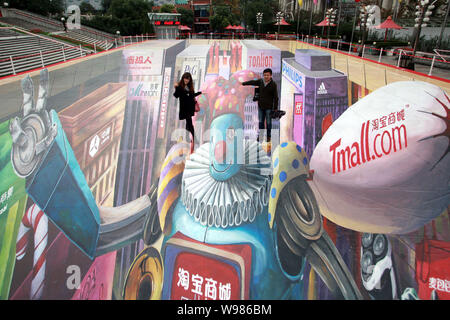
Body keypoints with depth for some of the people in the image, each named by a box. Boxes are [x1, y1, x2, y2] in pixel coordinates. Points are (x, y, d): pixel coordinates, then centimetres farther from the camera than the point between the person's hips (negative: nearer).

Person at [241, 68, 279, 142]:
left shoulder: (273, 84, -10)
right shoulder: (260, 81, 2)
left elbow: (275, 97, -9)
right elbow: (253, 82, 19)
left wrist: (275, 108, -11)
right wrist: (243, 83, 30)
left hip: (269, 107, -4)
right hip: (260, 106, 4)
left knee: (268, 122, 5)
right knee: (260, 121, 9)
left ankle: (268, 136, 17)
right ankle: (260, 135, 19)